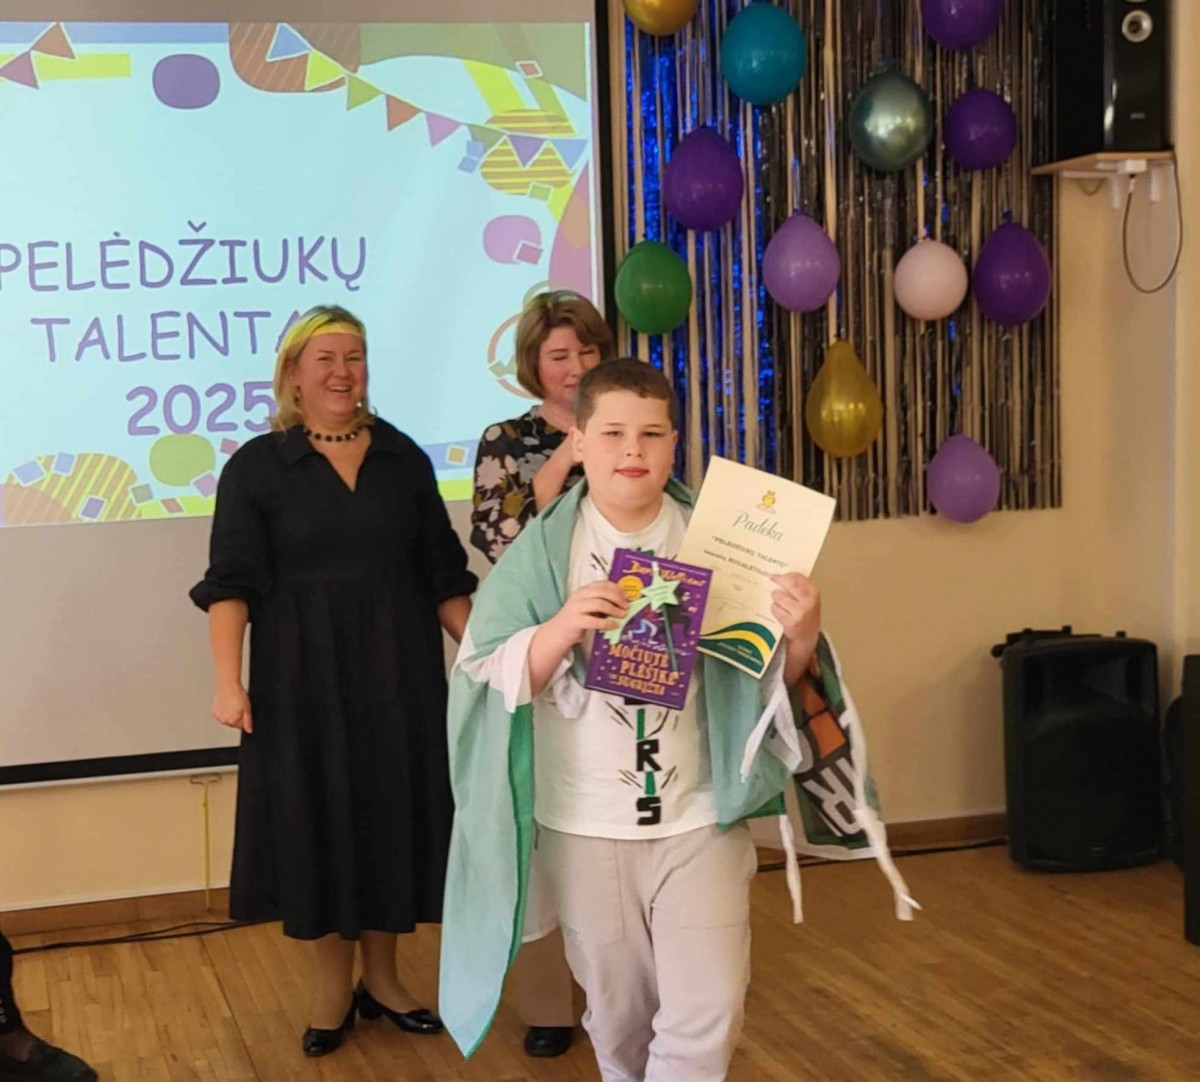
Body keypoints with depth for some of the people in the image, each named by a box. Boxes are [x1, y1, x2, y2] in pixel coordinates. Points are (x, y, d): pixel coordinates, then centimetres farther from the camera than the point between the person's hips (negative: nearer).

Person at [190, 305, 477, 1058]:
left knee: (394, 815, 8)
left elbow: (444, 575, 8)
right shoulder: (257, 466, -3)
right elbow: (231, 582, -8)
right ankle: (334, 987, 21)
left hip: (398, 670, 3)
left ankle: (382, 978, 25)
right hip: (303, 676, -2)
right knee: (320, 819, 5)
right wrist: (228, 680, -17)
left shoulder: (403, 458, 6)